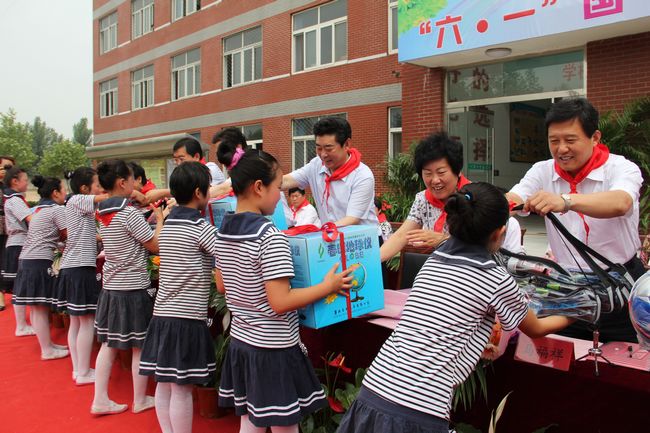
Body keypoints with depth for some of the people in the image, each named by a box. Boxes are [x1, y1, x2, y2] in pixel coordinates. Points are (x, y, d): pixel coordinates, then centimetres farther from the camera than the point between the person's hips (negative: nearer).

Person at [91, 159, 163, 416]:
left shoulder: (103, 213, 6)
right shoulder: (130, 213, -18)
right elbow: (156, 246, -13)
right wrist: (161, 220, -1)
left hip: (110, 287, 8)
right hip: (133, 289, -8)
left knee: (108, 344, 14)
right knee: (140, 347, 6)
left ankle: (100, 400, 20)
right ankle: (140, 400, 19)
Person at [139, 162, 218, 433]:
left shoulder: (168, 224, 11)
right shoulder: (200, 227, -12)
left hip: (162, 313, 8)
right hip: (188, 318, -7)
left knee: (164, 384, 13)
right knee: (181, 388, 0)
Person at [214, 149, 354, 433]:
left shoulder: (223, 231, 2)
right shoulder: (271, 236, -21)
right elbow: (280, 302, -23)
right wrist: (329, 286, -16)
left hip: (240, 339, 8)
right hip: (272, 348, -7)